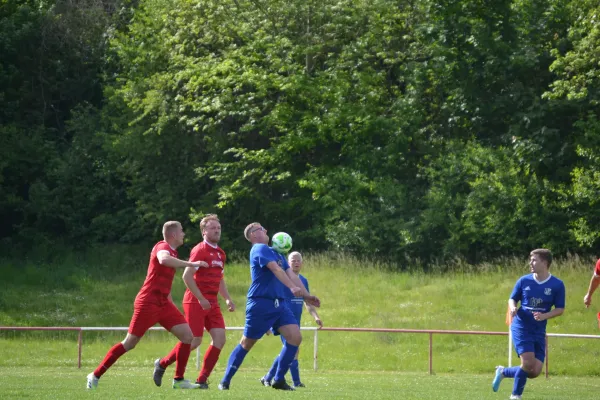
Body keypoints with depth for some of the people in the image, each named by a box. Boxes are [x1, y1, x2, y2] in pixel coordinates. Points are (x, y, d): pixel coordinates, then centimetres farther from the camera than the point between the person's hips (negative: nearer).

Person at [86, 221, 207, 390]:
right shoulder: (163, 247, -13)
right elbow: (163, 259, -40)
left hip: (163, 303, 9)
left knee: (187, 336, -3)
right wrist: (190, 264, -38)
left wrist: (170, 302, 27)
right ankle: (95, 375, 7)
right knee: (129, 343, -4)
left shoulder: (172, 251, 15)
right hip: (148, 302, -9)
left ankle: (179, 380, 4)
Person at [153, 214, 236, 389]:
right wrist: (201, 299, -18)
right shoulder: (200, 250, -10)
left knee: (219, 338, -6)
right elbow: (187, 276, -16)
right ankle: (162, 364, 13)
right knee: (194, 341, -8)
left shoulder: (220, 253, 15)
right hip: (195, 301, -8)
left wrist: (227, 299, 13)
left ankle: (202, 379, 1)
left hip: (212, 303, 8)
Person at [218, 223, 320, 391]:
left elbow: (291, 275, 16)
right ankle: (225, 381, 11)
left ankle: (279, 380, -1)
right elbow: (276, 270, -21)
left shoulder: (276, 253, 20)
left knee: (295, 337, -8)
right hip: (260, 303, -8)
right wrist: (292, 287, -33)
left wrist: (306, 295, 8)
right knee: (246, 344, 0)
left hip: (278, 304, 8)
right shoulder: (260, 249, -7)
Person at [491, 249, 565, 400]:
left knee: (535, 372, -3)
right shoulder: (524, 281, -1)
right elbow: (512, 299, 9)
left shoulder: (557, 285, -3)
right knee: (528, 363, -19)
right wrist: (512, 307, -14)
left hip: (539, 331, 2)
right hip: (521, 327, -2)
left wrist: (544, 316, -18)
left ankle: (503, 372, 22)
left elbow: (560, 309, 0)